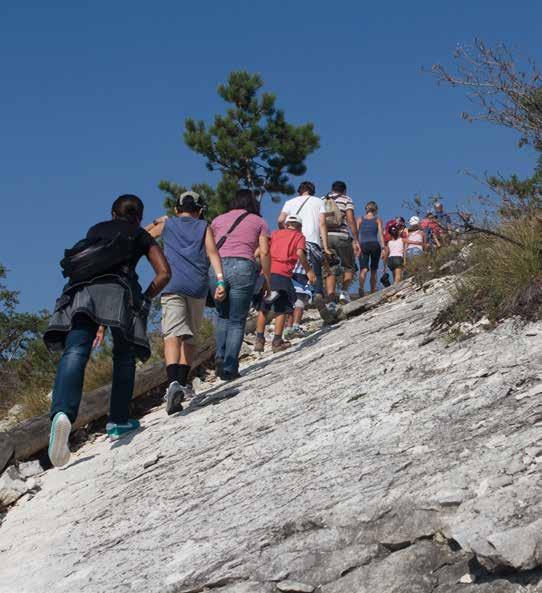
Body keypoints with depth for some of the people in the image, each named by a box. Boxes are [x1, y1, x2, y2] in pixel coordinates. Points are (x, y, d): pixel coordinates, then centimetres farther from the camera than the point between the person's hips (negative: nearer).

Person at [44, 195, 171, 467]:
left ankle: (62, 413, -40)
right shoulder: (141, 236, 25)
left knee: (74, 353, -17)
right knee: (124, 356, 15)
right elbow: (164, 273, 12)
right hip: (117, 287, -2)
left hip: (80, 288, 2)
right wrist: (143, 300, 21)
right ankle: (118, 420, 10)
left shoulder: (95, 230, 35)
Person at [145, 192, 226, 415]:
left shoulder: (167, 225, 18)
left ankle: (173, 382, -35)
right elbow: (212, 253, 1)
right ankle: (183, 383, 13)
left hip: (172, 285, -1)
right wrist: (220, 281, -8)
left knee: (173, 334, -15)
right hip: (198, 287, 1)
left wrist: (156, 223, 48)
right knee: (190, 336, 16)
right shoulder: (204, 227, 16)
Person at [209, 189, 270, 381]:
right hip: (243, 267, -2)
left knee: (223, 315, 22)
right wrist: (267, 279, 12)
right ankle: (229, 368, -2)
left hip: (217, 266, 2)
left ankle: (220, 356, 5)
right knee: (237, 321, 6)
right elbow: (264, 253, 6)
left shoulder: (218, 220, 22)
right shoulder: (259, 222, 16)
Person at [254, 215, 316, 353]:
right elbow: (299, 253, -5)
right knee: (281, 309, 7)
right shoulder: (299, 236, 14)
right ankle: (277, 341, 5)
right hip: (282, 274, -3)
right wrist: (308, 270, 2)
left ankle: (259, 340, 11)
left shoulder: (275, 233, 23)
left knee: (263, 308, 14)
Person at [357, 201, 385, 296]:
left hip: (363, 245, 0)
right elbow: (380, 234, -1)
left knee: (363, 269, -12)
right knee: (373, 270, 16)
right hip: (375, 245, 0)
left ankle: (361, 287, -39)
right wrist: (383, 247, -7)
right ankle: (373, 290, 20)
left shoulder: (360, 219, 14)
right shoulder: (378, 220, 11)